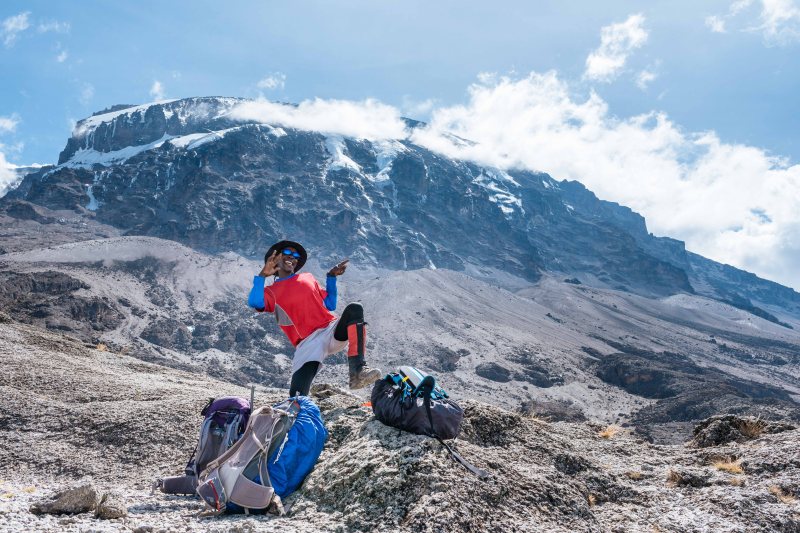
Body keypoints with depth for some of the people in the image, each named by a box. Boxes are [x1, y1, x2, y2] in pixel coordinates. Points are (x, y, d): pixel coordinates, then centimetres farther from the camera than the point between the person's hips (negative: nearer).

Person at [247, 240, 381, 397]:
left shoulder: (308, 278, 27)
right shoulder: (271, 291, 14)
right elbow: (255, 303, -10)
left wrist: (331, 277, 17)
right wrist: (262, 275, -17)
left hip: (333, 330, 3)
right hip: (308, 342, -2)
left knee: (354, 309, -32)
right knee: (297, 396, -24)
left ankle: (357, 371, -40)